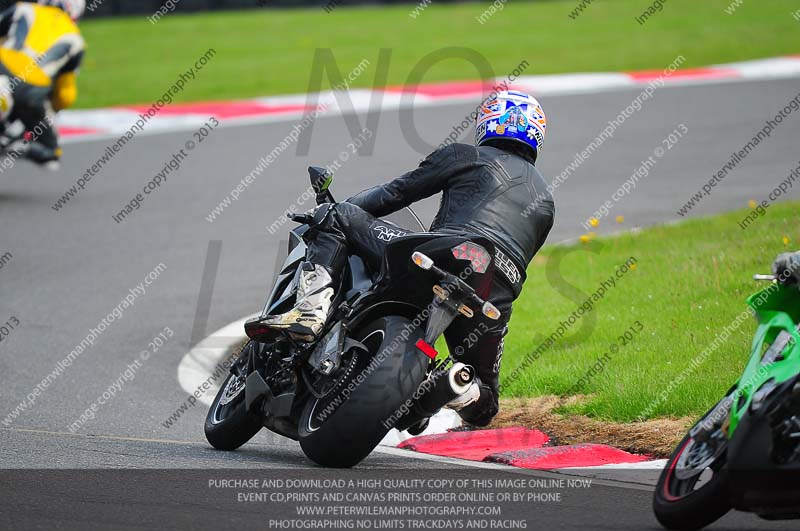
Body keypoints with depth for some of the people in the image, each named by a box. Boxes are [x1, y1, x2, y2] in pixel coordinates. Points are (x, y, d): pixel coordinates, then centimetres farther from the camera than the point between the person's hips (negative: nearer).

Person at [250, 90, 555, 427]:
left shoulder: (465, 157, 18)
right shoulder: (545, 201, 33)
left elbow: (395, 193, 14)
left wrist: (330, 213, 23)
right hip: (495, 301, 4)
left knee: (337, 216, 8)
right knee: (481, 404, 25)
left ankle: (310, 308, -14)